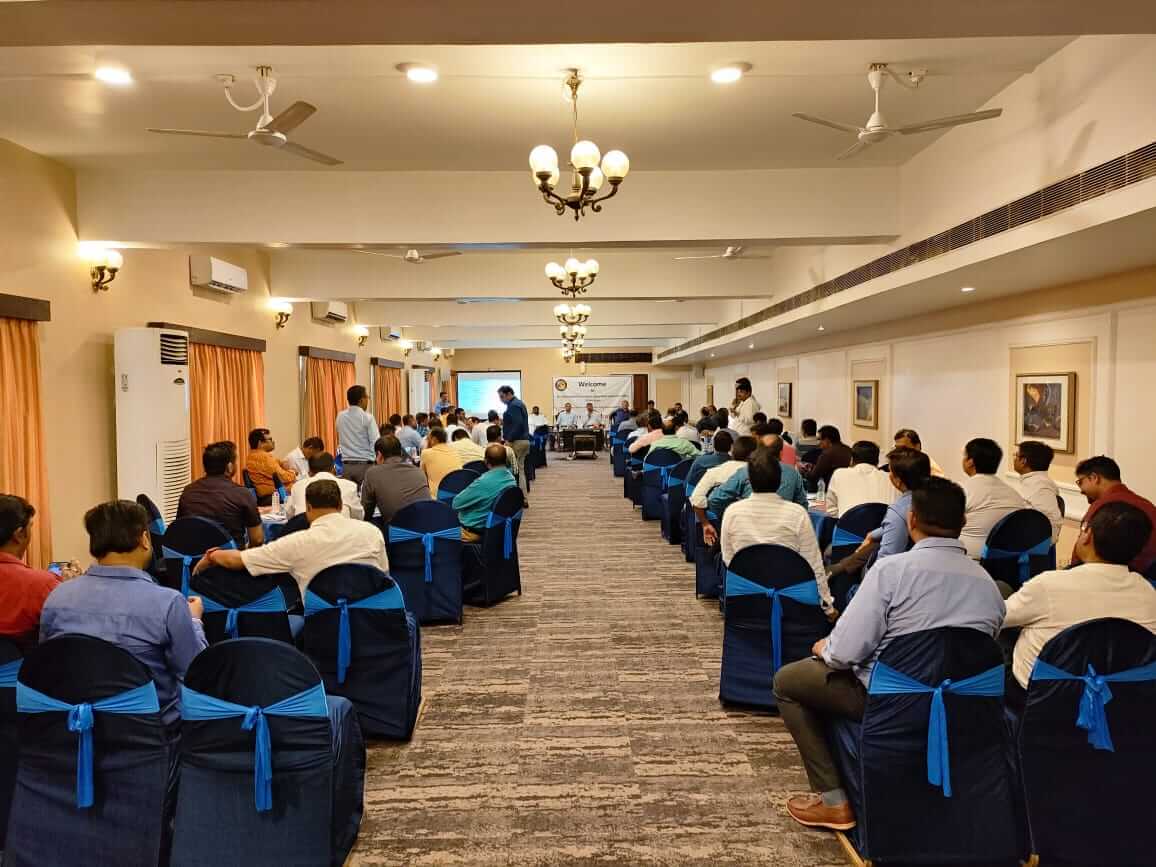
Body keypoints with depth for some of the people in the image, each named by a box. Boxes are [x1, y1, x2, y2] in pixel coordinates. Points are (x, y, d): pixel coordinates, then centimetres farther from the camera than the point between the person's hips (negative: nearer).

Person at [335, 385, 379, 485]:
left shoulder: (340, 417, 6)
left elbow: (340, 440, 14)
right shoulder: (367, 418, -9)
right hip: (364, 465, -5)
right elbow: (376, 443, -12)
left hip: (346, 465, 5)